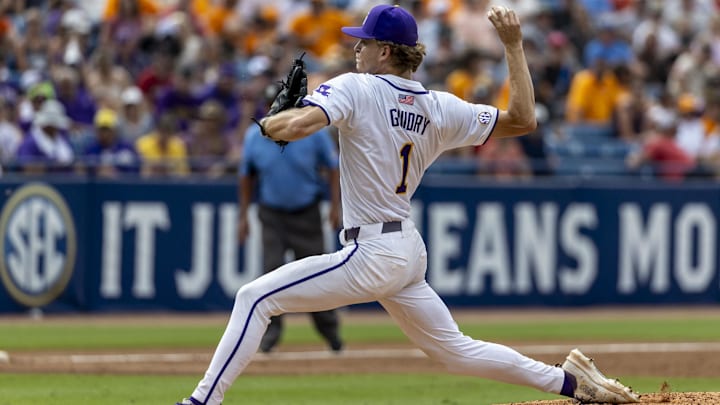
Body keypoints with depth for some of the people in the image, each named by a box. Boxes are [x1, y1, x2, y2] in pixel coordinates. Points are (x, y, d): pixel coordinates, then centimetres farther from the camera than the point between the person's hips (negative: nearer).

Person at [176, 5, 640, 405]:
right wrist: (514, 45, 12)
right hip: (411, 254, 7)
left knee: (256, 297, -6)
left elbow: (298, 125, -25)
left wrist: (267, 123, -2)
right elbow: (522, 120, 7)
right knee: (455, 349, 21)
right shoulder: (441, 109, 6)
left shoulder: (357, 89, -11)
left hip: (371, 255, -7)